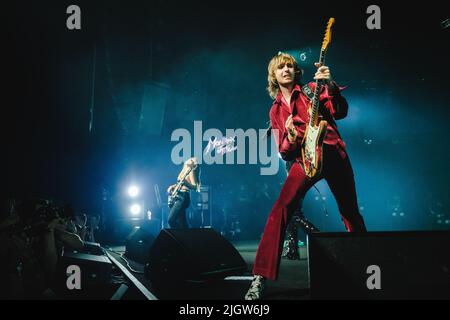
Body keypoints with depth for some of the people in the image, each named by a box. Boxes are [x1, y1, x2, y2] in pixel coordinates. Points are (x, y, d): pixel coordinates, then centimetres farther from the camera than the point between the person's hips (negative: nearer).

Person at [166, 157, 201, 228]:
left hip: (183, 197, -9)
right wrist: (172, 187, 14)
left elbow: (194, 186, -15)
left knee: (171, 220, -21)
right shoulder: (183, 171, 20)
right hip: (177, 197, 9)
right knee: (182, 223, 5)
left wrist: (185, 183, -32)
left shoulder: (191, 171, -5)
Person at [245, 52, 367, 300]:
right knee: (280, 211, -20)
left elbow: (340, 112, -7)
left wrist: (330, 85, -22)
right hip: (304, 161, 1)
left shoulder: (312, 90, 8)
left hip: (333, 154, 0)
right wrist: (290, 136, -10)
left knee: (351, 214, 10)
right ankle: (260, 277, -22)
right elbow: (284, 153, 12)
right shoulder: (276, 110, 14)